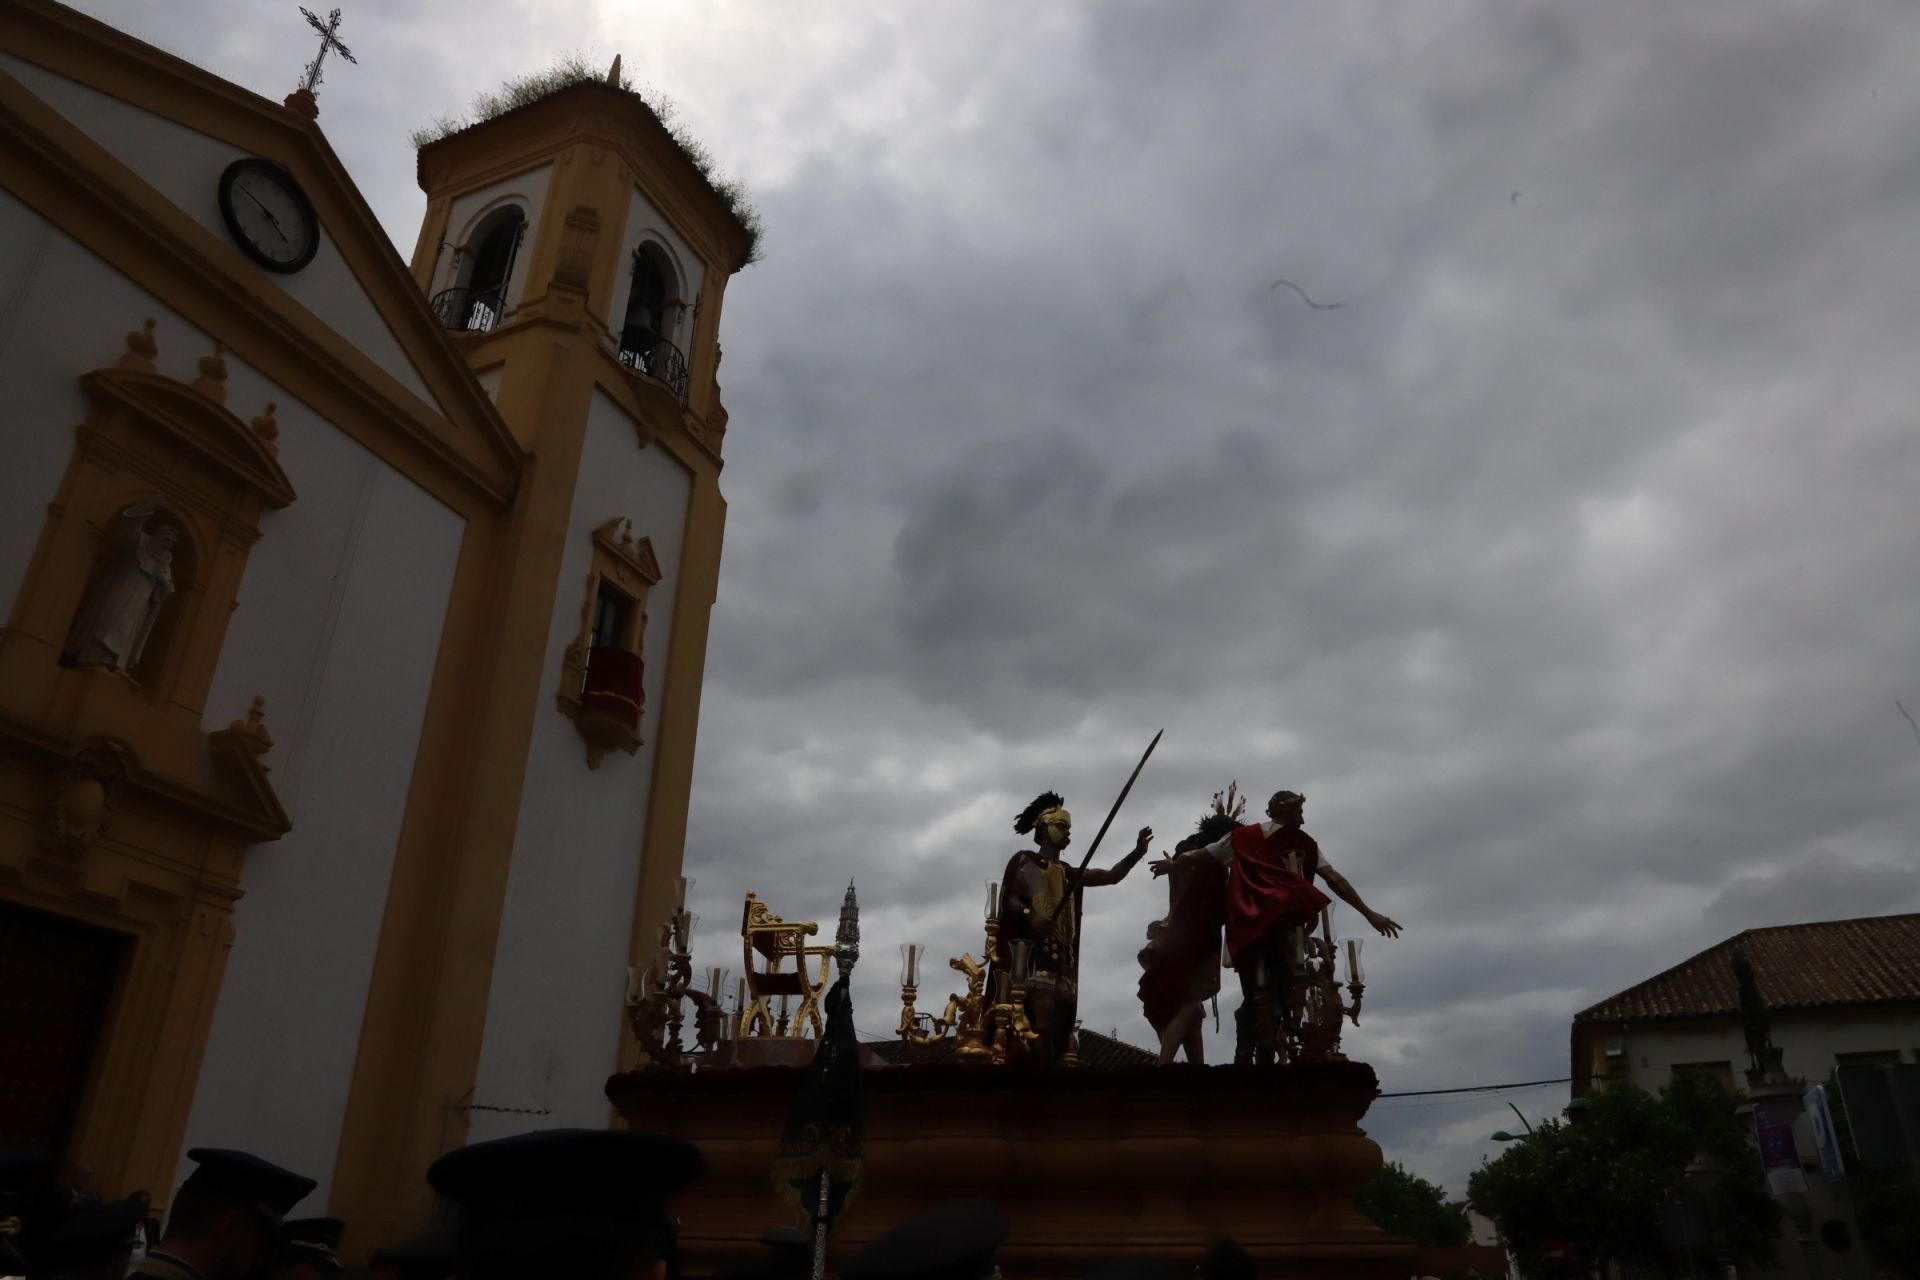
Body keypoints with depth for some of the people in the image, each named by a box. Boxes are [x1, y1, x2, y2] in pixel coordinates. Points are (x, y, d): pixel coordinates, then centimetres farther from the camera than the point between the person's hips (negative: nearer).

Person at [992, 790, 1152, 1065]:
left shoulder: (1070, 873, 25)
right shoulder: (1023, 860, 8)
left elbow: (1111, 876, 15)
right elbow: (1008, 899, -4)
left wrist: (1136, 853, -1)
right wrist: (1030, 916, -24)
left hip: (1060, 960, 7)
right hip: (1029, 952, -6)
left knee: (1055, 1027, -4)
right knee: (1036, 1024, -22)